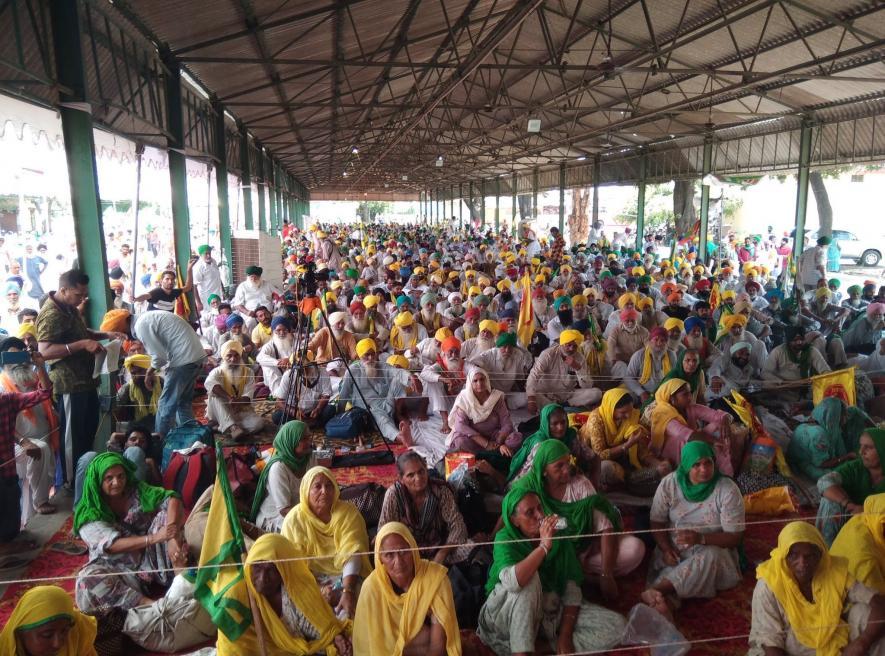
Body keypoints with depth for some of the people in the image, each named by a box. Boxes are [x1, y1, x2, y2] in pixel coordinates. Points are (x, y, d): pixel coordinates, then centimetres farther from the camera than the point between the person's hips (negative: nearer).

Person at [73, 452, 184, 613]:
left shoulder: (137, 490, -3)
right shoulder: (89, 514, -10)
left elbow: (172, 499, -16)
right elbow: (112, 545, -23)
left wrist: (173, 538, -33)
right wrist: (154, 538, -36)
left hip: (150, 558, 2)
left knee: (166, 515, -19)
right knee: (88, 579, -33)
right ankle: (149, 604, -40)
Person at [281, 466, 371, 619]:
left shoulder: (349, 513, -7)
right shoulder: (294, 519, -7)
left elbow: (352, 555, -17)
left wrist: (348, 591, -32)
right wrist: (319, 589, -23)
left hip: (345, 576, -1)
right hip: (312, 580, 1)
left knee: (348, 608, -28)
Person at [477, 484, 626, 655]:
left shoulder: (558, 536, -8)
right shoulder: (505, 539, -20)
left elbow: (572, 584, -10)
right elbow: (512, 582, -39)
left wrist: (565, 635, -16)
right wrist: (544, 546, -42)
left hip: (551, 607, 4)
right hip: (509, 614, -4)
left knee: (616, 626, -11)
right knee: (529, 577, -36)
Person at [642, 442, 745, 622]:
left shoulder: (728, 490, -13)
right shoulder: (669, 483, -6)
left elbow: (735, 537, -12)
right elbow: (657, 522, 0)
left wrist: (701, 538, -29)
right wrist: (666, 549, -18)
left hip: (712, 549, -2)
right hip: (674, 548, 2)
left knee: (709, 557, -36)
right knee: (666, 567, -31)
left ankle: (656, 591, -44)